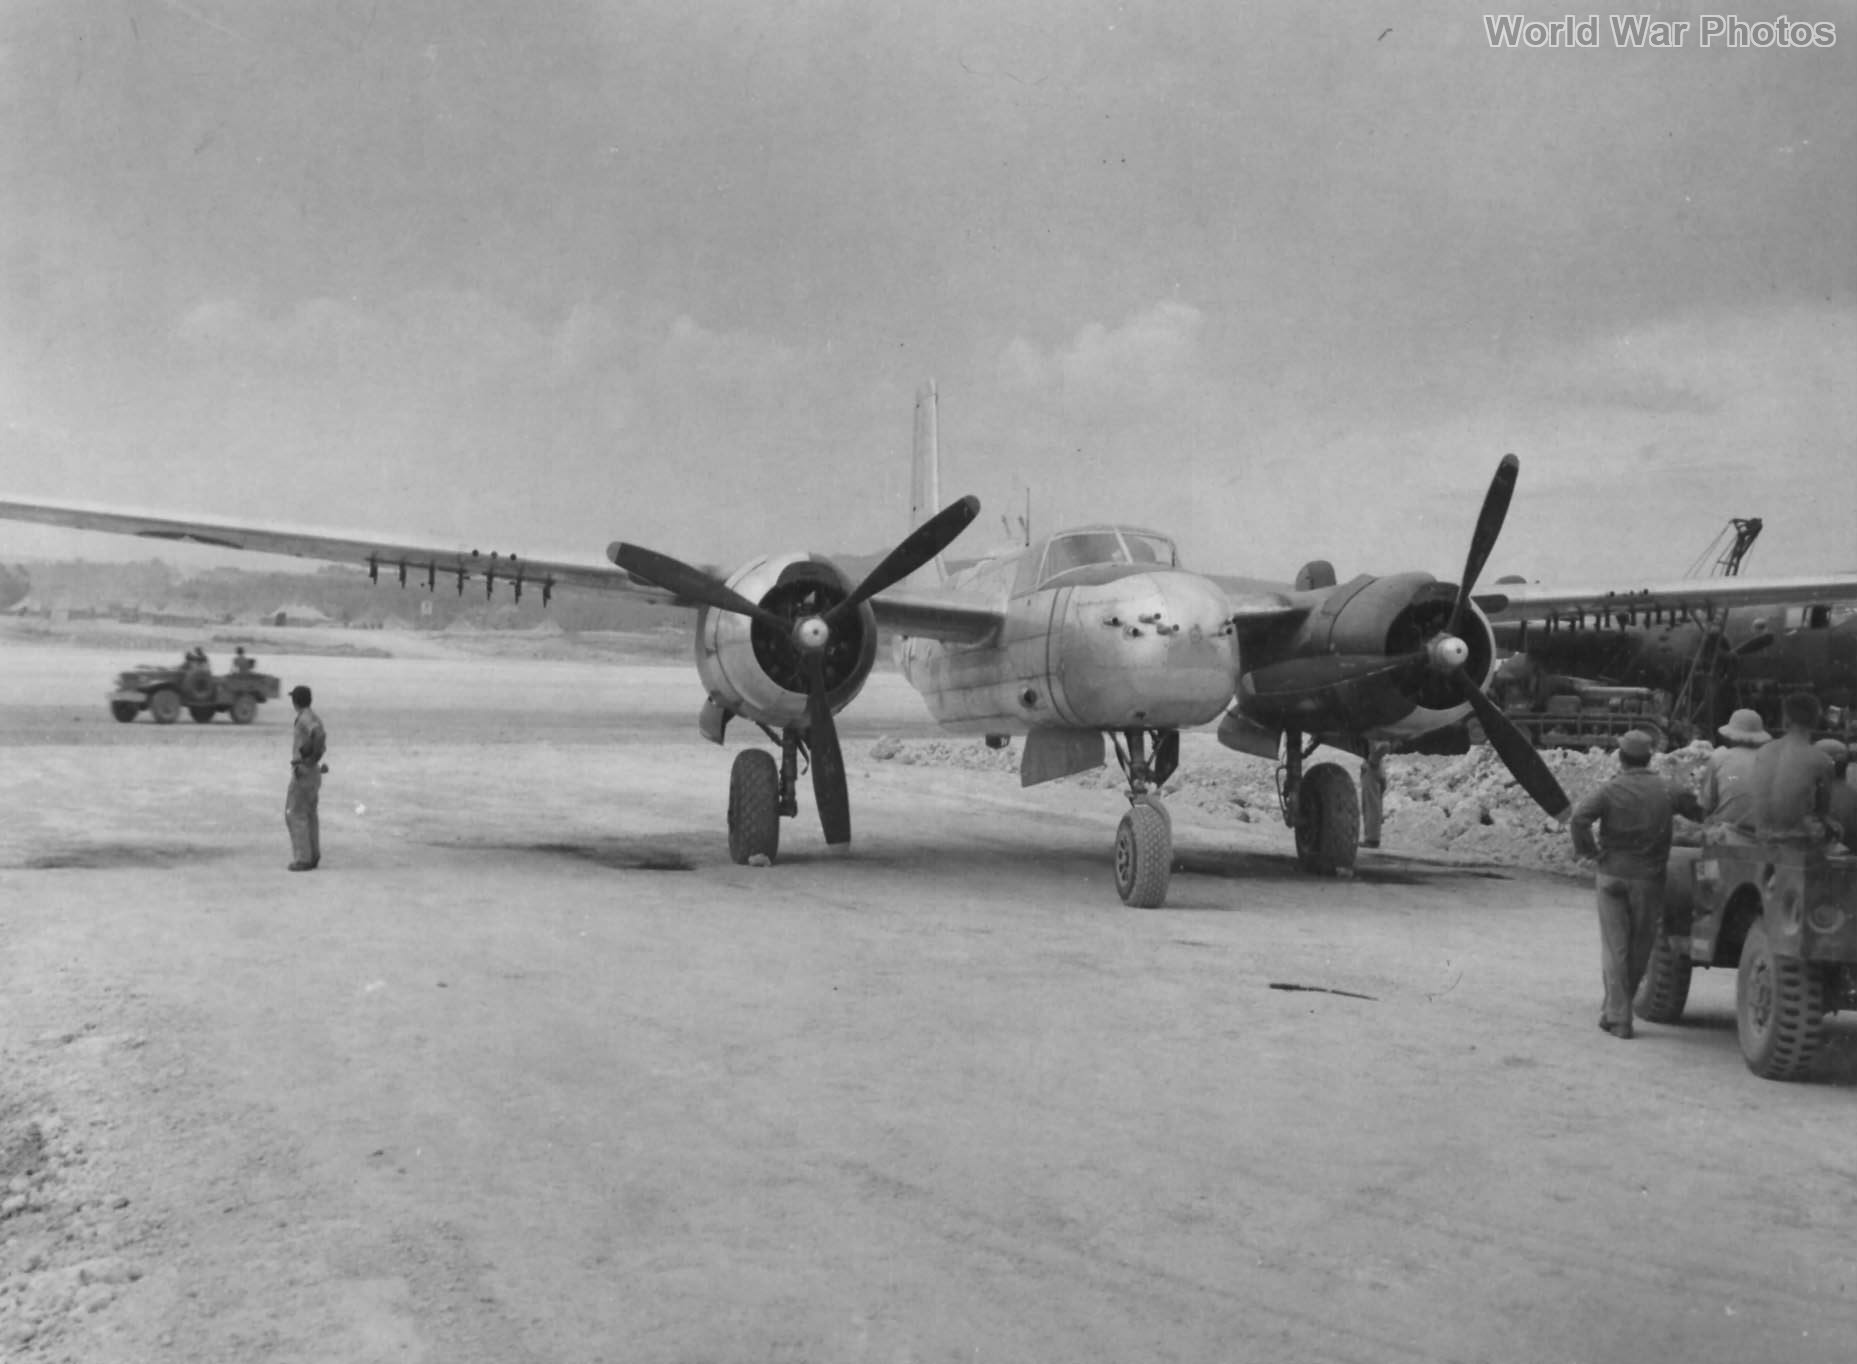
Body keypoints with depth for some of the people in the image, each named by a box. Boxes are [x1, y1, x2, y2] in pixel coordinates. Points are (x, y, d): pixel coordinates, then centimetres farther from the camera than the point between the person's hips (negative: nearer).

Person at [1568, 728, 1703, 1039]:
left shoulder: (1610, 791, -9)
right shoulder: (1666, 791, -1)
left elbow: (1578, 819, -21)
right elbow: (1701, 812, 1)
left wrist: (1589, 850, -8)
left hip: (1613, 876, -1)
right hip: (1649, 879, 1)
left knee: (1614, 947, 4)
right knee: (1640, 947, 16)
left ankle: (1618, 1017, 1)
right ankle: (1616, 1008, 25)